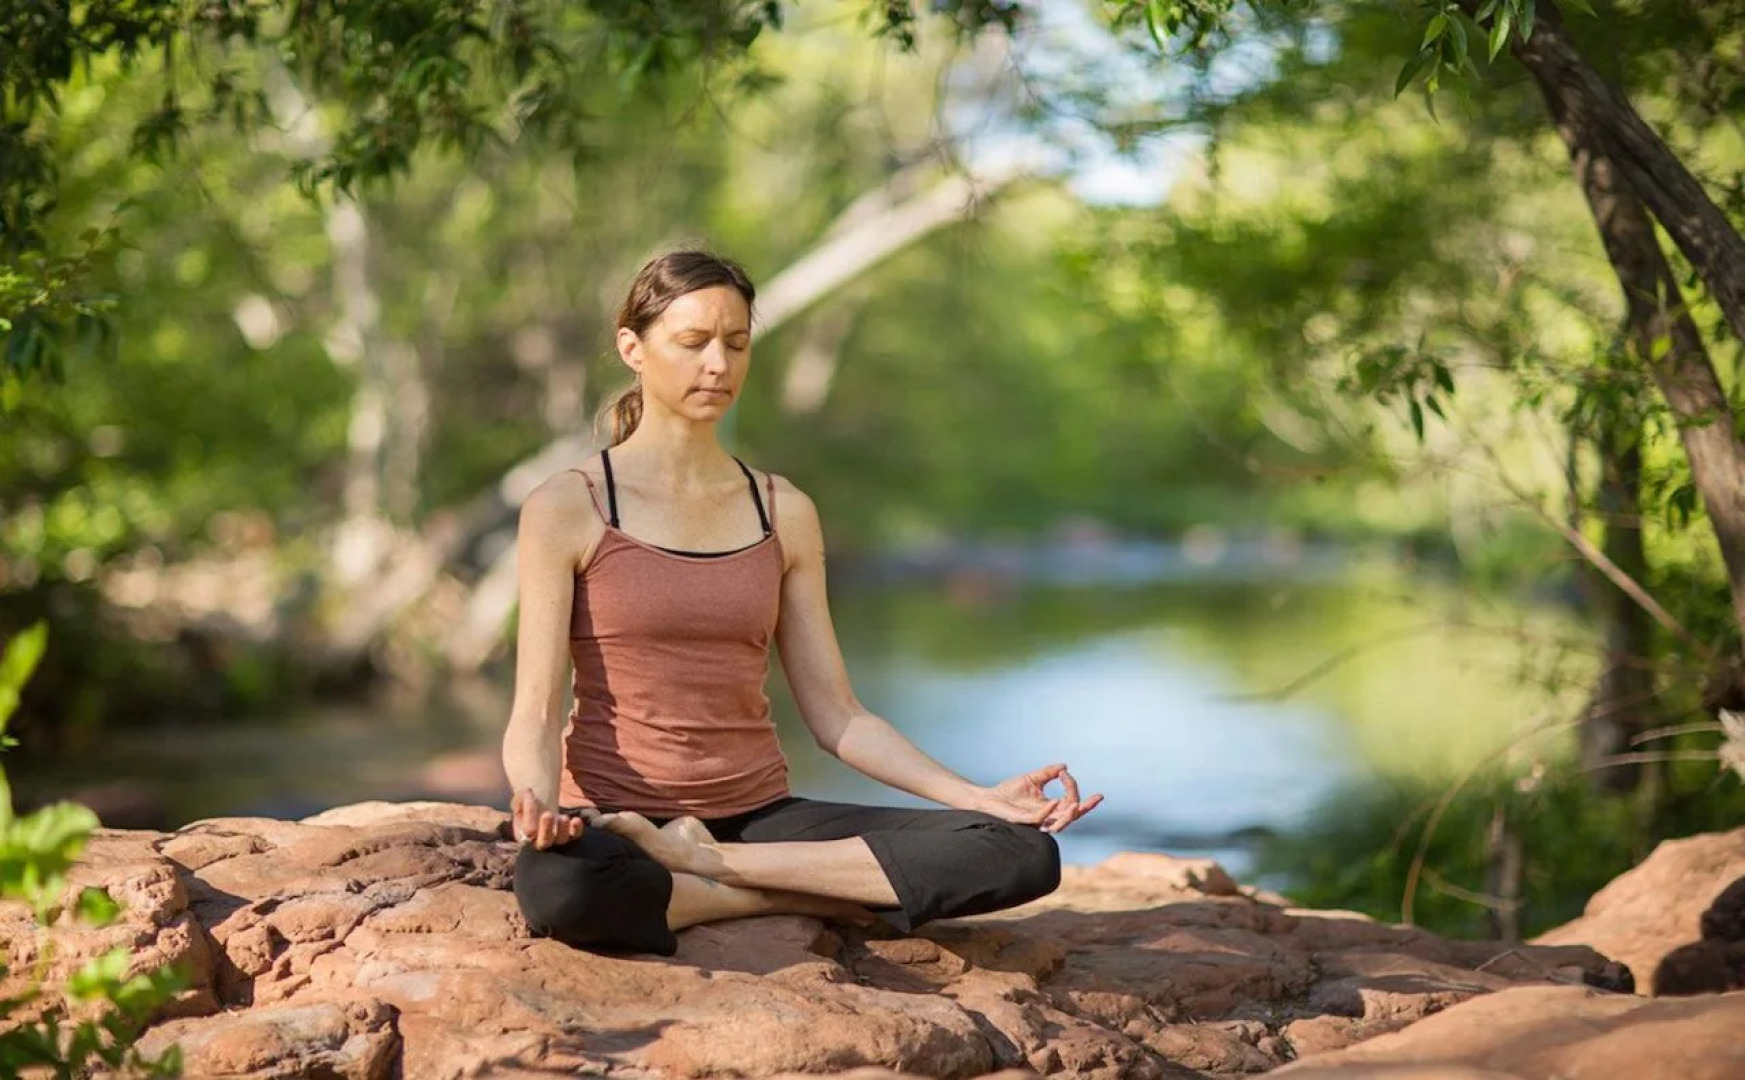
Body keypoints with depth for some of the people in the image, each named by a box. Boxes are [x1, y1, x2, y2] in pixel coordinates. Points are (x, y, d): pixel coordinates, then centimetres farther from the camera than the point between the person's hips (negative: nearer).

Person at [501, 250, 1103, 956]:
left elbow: (835, 715, 9)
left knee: (1023, 853, -19)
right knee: (556, 884, -44)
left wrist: (976, 796, -4)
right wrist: (537, 800, -30)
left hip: (758, 816, 5)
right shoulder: (566, 509, -1)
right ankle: (798, 898, -18)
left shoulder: (783, 513, 10)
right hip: (615, 824, -4)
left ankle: (707, 865, -16)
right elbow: (536, 712, -7)